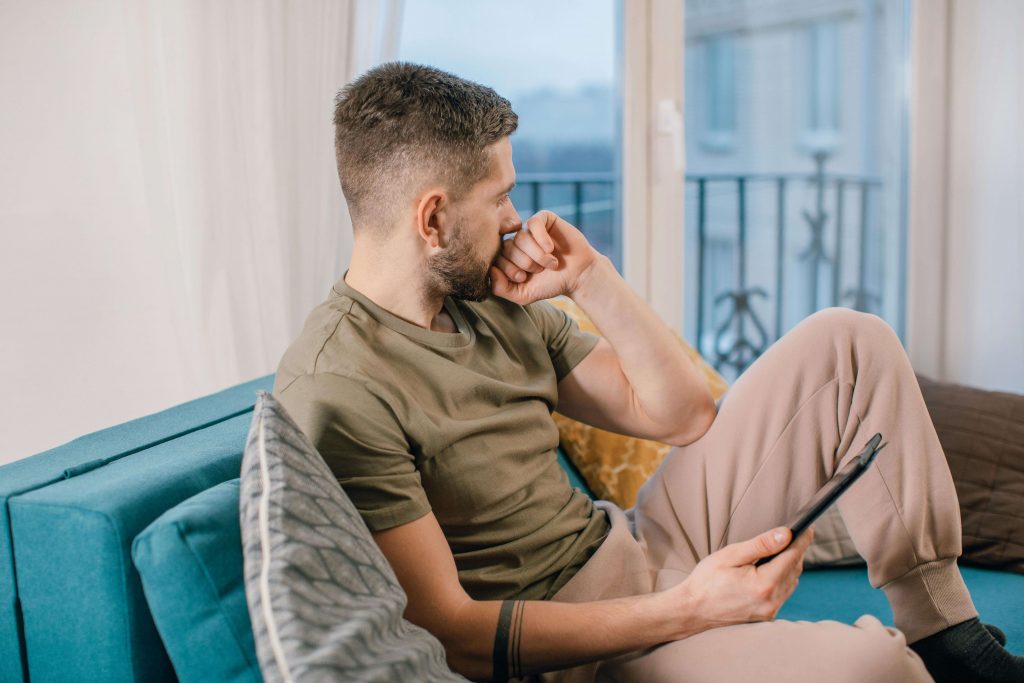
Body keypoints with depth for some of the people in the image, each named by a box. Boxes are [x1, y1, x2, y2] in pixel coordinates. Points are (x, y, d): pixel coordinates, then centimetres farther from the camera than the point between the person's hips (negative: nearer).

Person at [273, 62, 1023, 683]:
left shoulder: (496, 305, 5)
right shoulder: (336, 389, -19)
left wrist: (591, 278, -2)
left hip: (638, 550, 8)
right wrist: (688, 609, -24)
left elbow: (682, 416, 10)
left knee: (846, 342, 1)